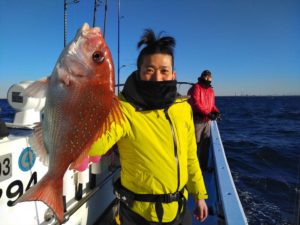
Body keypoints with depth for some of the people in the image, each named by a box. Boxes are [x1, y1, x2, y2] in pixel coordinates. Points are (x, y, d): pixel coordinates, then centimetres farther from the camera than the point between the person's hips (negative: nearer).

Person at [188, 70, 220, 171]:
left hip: (207, 121, 8)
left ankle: (203, 165, 27)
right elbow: (196, 103, -18)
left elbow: (212, 104, 19)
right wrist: (208, 113, -24)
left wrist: (216, 112, -3)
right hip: (197, 120, -7)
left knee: (206, 144, 14)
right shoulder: (196, 87, -8)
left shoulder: (211, 90, 15)